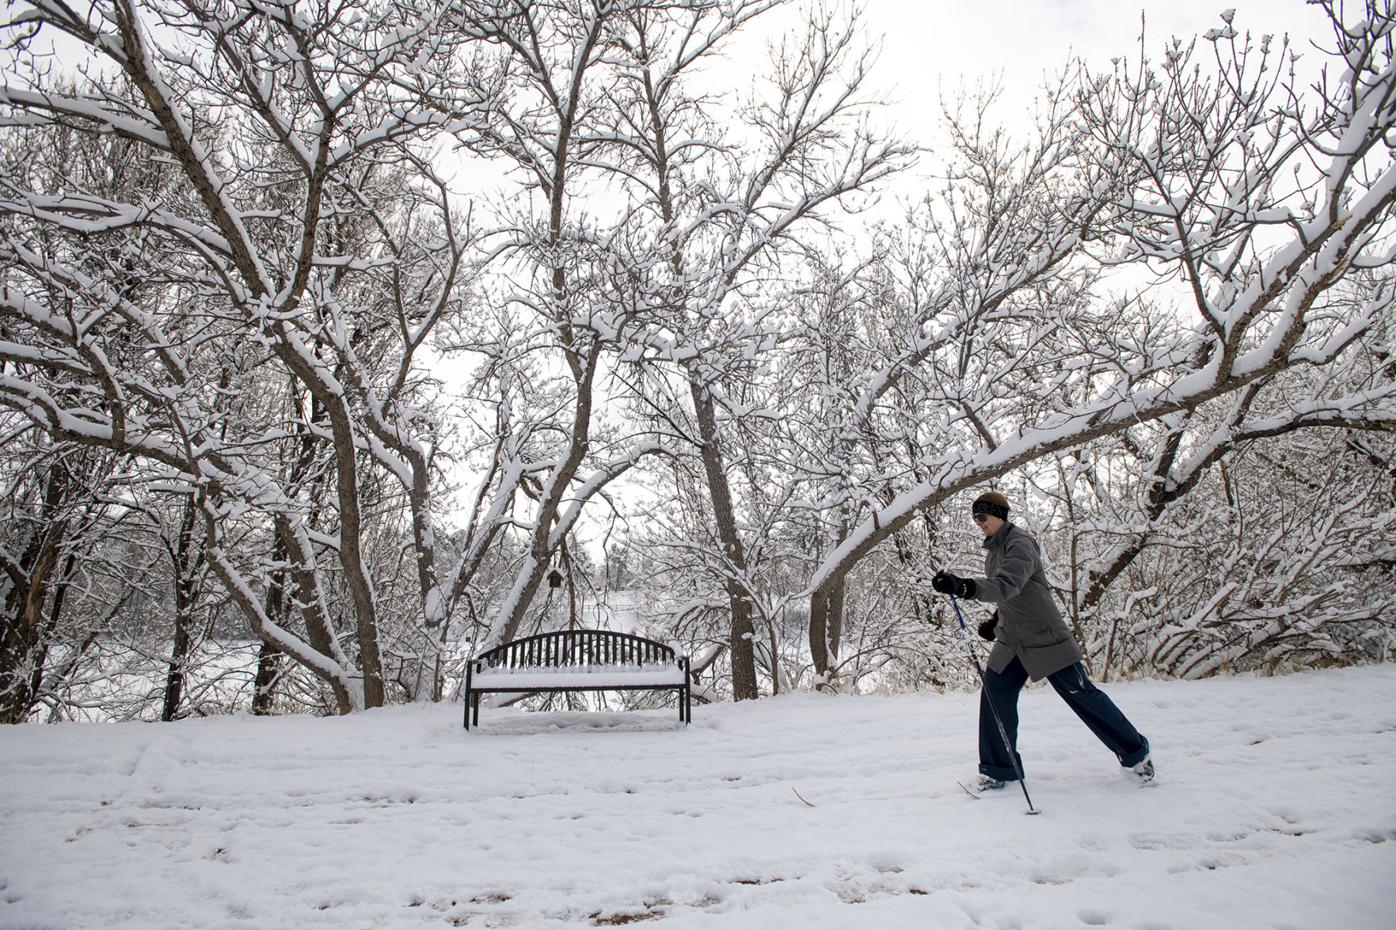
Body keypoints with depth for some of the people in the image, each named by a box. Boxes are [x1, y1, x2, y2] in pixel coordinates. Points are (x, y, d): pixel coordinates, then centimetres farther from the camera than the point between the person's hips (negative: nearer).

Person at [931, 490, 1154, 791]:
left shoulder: (1019, 544, -18)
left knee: (1080, 693, 2)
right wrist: (995, 621, 9)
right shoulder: (992, 550, 10)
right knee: (994, 694, -3)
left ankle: (1134, 752, 23)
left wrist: (964, 586, -51)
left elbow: (1007, 585, -37)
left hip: (1044, 636, -8)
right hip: (1010, 640, 8)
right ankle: (999, 769, 7)